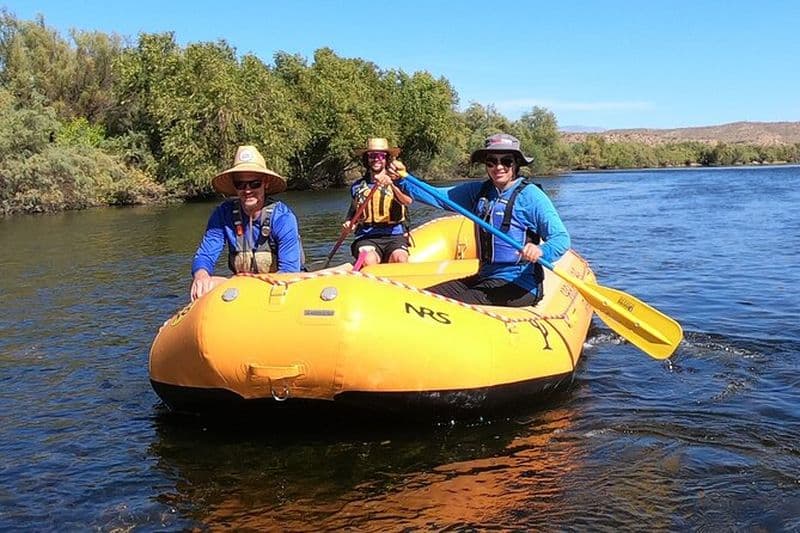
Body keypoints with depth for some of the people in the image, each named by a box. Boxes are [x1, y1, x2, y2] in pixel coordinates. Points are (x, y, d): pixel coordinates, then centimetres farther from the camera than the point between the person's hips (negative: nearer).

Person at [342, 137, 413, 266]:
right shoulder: (357, 186, 15)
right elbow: (353, 213, 29)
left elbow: (408, 201, -16)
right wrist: (349, 223, 6)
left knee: (400, 259, -33)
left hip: (394, 236, -1)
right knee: (368, 260, -33)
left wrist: (392, 186, -33)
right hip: (366, 238, 1)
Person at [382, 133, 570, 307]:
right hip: (485, 277, 7)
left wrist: (541, 251, -33)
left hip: (518, 285, -6)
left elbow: (562, 238, -12)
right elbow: (437, 196, 4)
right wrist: (401, 180, -10)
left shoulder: (530, 195, -8)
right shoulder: (478, 191, 11)